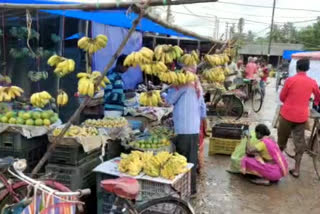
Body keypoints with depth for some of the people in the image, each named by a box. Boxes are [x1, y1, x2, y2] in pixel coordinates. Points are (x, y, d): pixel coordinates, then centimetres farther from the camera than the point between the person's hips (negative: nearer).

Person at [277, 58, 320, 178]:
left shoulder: (290, 80, -9)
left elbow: (282, 97, 0)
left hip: (287, 114, -2)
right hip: (302, 116, 2)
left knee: (282, 138, 16)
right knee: (299, 141, 7)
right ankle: (296, 169, 8)